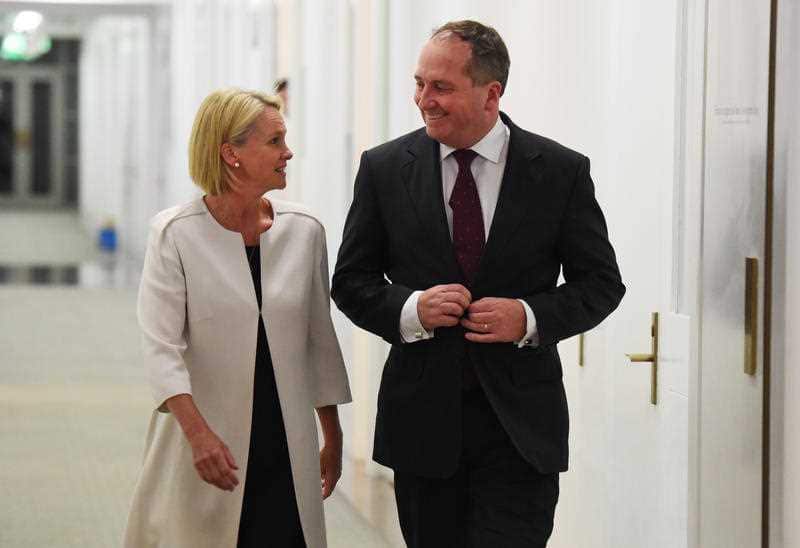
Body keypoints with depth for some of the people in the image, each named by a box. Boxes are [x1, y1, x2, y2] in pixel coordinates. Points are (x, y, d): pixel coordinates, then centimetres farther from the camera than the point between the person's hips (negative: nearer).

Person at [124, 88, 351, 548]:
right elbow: (162, 347, -13)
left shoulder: (304, 231, 4)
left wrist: (333, 435, 16)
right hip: (207, 440, -3)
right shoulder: (176, 234, -7)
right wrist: (198, 432, -25)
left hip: (287, 444, 3)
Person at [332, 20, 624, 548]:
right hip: (422, 417, 2)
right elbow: (352, 282, 7)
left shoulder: (562, 171, -2)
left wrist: (530, 317, -15)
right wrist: (409, 309, -14)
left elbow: (600, 282, 4)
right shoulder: (385, 168, 2)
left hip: (519, 422, -2)